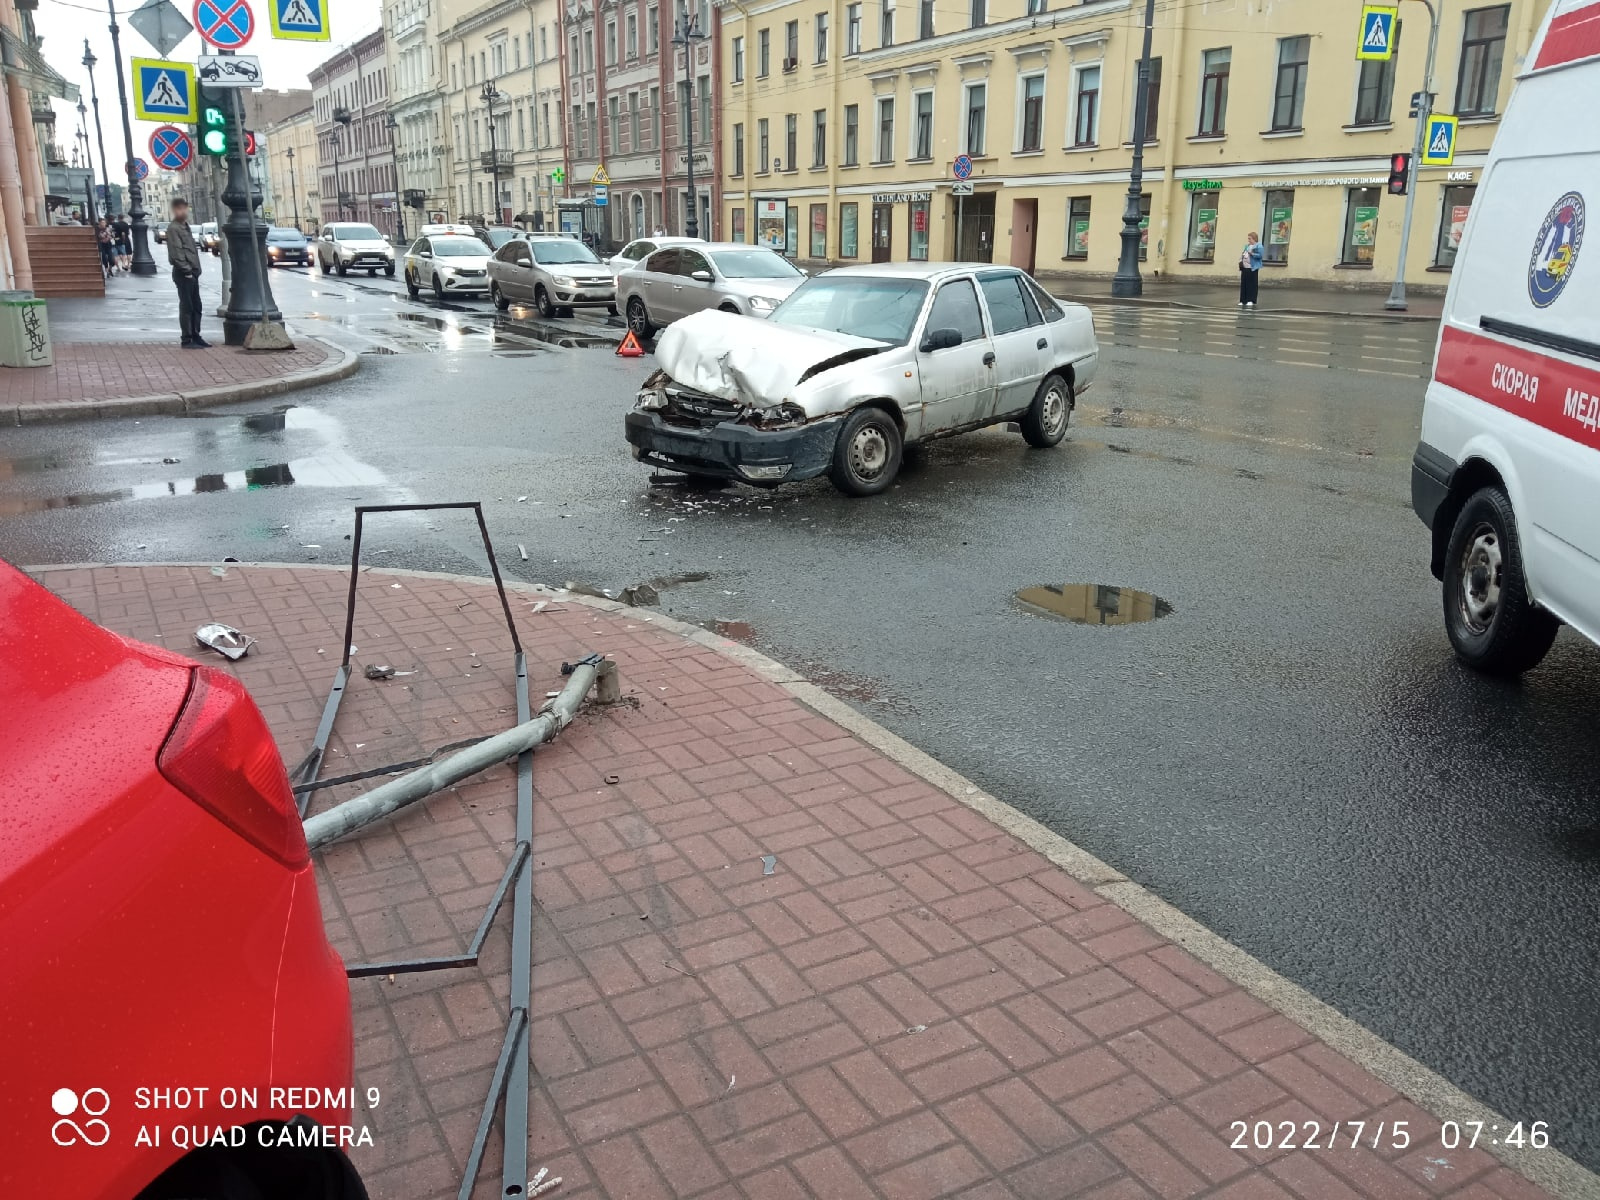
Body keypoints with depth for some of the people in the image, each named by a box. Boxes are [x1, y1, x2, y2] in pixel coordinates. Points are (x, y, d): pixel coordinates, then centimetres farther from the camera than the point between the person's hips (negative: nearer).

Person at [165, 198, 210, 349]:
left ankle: (195, 336, 19)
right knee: (186, 307, -5)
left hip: (192, 272, 9)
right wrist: (186, 270, -19)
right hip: (183, 273, -9)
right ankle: (187, 340, -1)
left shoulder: (186, 226, 17)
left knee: (196, 306, 12)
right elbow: (176, 253, -17)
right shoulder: (173, 228, -9)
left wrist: (196, 269, 12)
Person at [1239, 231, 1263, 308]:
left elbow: (1260, 255, -15)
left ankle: (1251, 301, -3)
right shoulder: (1247, 246, 19)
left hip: (1252, 268, -8)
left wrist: (1252, 254, -22)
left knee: (1252, 284, -5)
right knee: (1243, 284, 7)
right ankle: (1243, 300, 12)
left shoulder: (1258, 246, -5)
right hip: (1244, 268, 8)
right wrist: (1241, 260, 7)